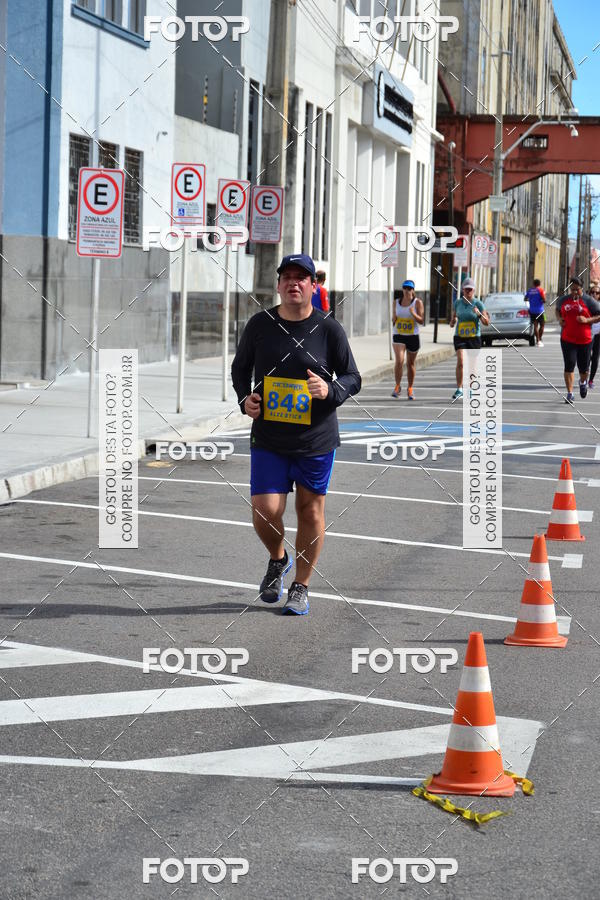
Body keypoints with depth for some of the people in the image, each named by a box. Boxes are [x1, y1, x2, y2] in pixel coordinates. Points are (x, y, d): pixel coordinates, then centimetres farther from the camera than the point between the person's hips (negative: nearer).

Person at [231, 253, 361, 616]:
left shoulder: (329, 329, -5)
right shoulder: (260, 324, 0)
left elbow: (353, 378, 2)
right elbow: (240, 367, 15)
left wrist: (329, 391, -19)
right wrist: (245, 397, -3)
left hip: (317, 440, -1)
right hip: (268, 439, 1)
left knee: (311, 510, 7)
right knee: (265, 512, -7)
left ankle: (301, 586, 24)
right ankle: (278, 559, 27)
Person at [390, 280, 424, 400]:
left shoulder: (418, 302, -3)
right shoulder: (396, 302, 6)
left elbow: (421, 321, -8)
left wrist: (414, 314, -25)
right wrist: (394, 319, -4)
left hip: (413, 336, -1)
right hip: (398, 336, 1)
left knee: (411, 363, 9)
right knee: (399, 361, -17)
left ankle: (410, 389, 23)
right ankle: (397, 386, -1)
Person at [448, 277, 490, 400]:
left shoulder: (478, 304, -4)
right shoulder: (458, 303, 4)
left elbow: (486, 322, -6)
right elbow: (453, 316, 18)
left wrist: (479, 314, -25)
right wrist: (452, 322, -5)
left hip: (474, 338, -1)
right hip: (460, 337, 1)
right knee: (460, 362, -18)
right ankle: (459, 389, -14)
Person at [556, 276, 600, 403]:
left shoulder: (589, 301, -4)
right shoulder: (563, 300, 6)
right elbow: (557, 310, 26)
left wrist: (587, 320, -18)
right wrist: (559, 319, 5)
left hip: (585, 340, -1)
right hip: (567, 340, 1)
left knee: (584, 367, 10)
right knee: (569, 366, -7)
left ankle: (583, 382, 44)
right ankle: (569, 394, -2)